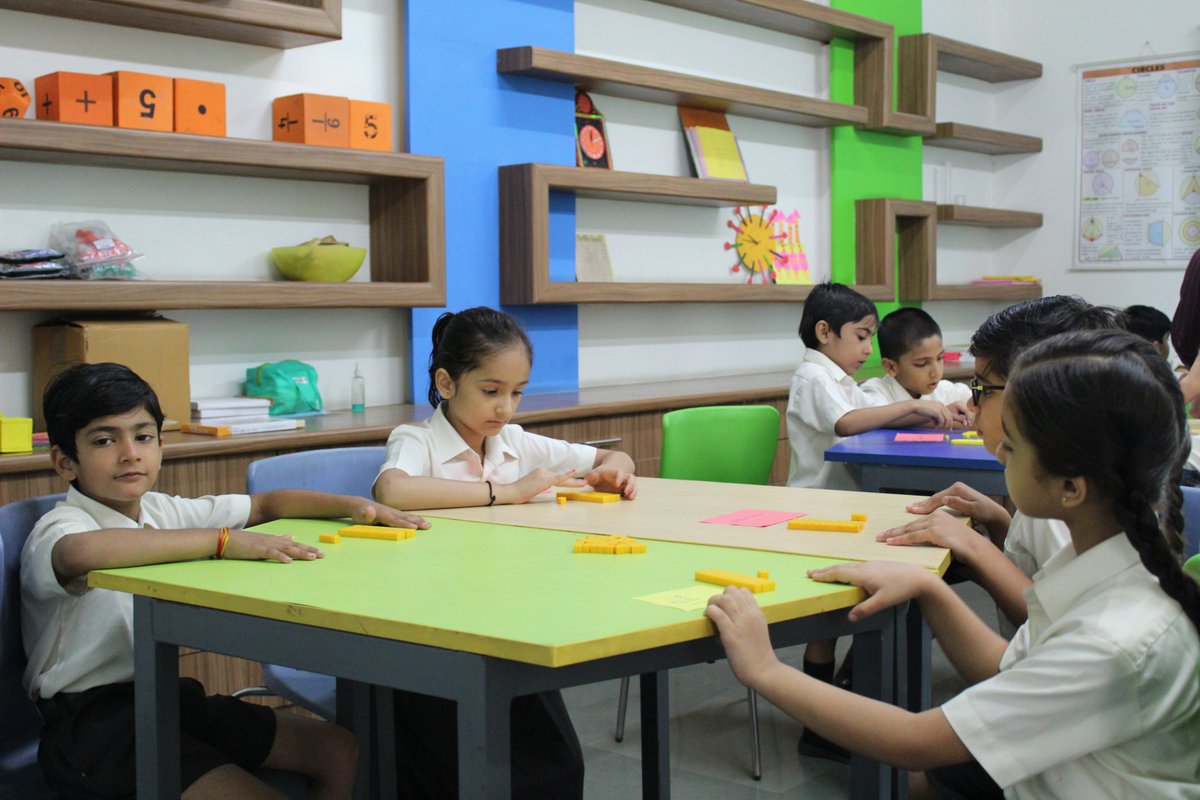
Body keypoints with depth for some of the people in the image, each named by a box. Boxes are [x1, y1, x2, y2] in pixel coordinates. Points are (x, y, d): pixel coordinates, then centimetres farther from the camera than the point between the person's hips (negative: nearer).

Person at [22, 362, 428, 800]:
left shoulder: (160, 511, 9)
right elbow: (79, 552, -40)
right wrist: (225, 541, -38)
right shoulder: (59, 526, -14)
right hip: (94, 722, -8)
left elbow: (267, 504, 18)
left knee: (339, 749, 6)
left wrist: (354, 506, 1)